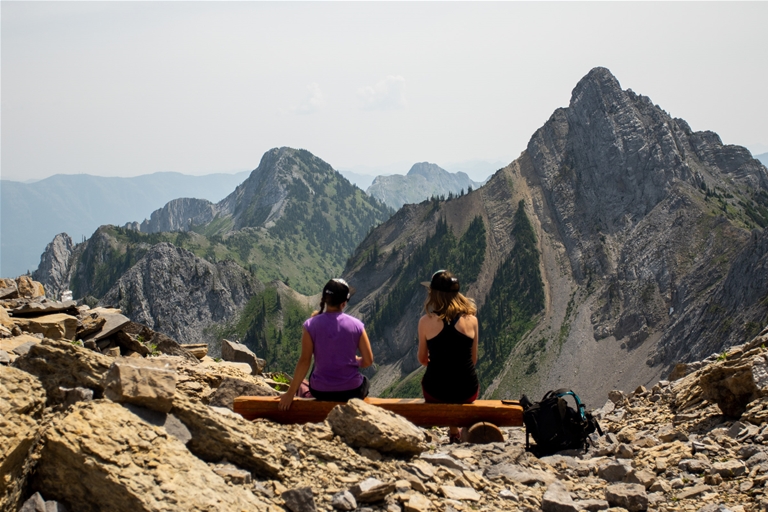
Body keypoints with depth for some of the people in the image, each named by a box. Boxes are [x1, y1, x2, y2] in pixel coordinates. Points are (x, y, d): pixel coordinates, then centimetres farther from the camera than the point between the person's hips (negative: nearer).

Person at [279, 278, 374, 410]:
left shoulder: (311, 324, -11)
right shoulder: (356, 325, -9)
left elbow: (304, 361, -12)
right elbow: (368, 361, -5)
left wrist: (290, 393, -5)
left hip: (321, 391, 1)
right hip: (351, 391, 0)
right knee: (364, 381, 36)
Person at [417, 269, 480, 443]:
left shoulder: (426, 321, -10)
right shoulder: (471, 319, -5)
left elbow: (422, 359, 2)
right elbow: (473, 359, 5)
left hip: (435, 392, -1)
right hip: (468, 392, 1)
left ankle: (454, 432, 40)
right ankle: (457, 433, 45)